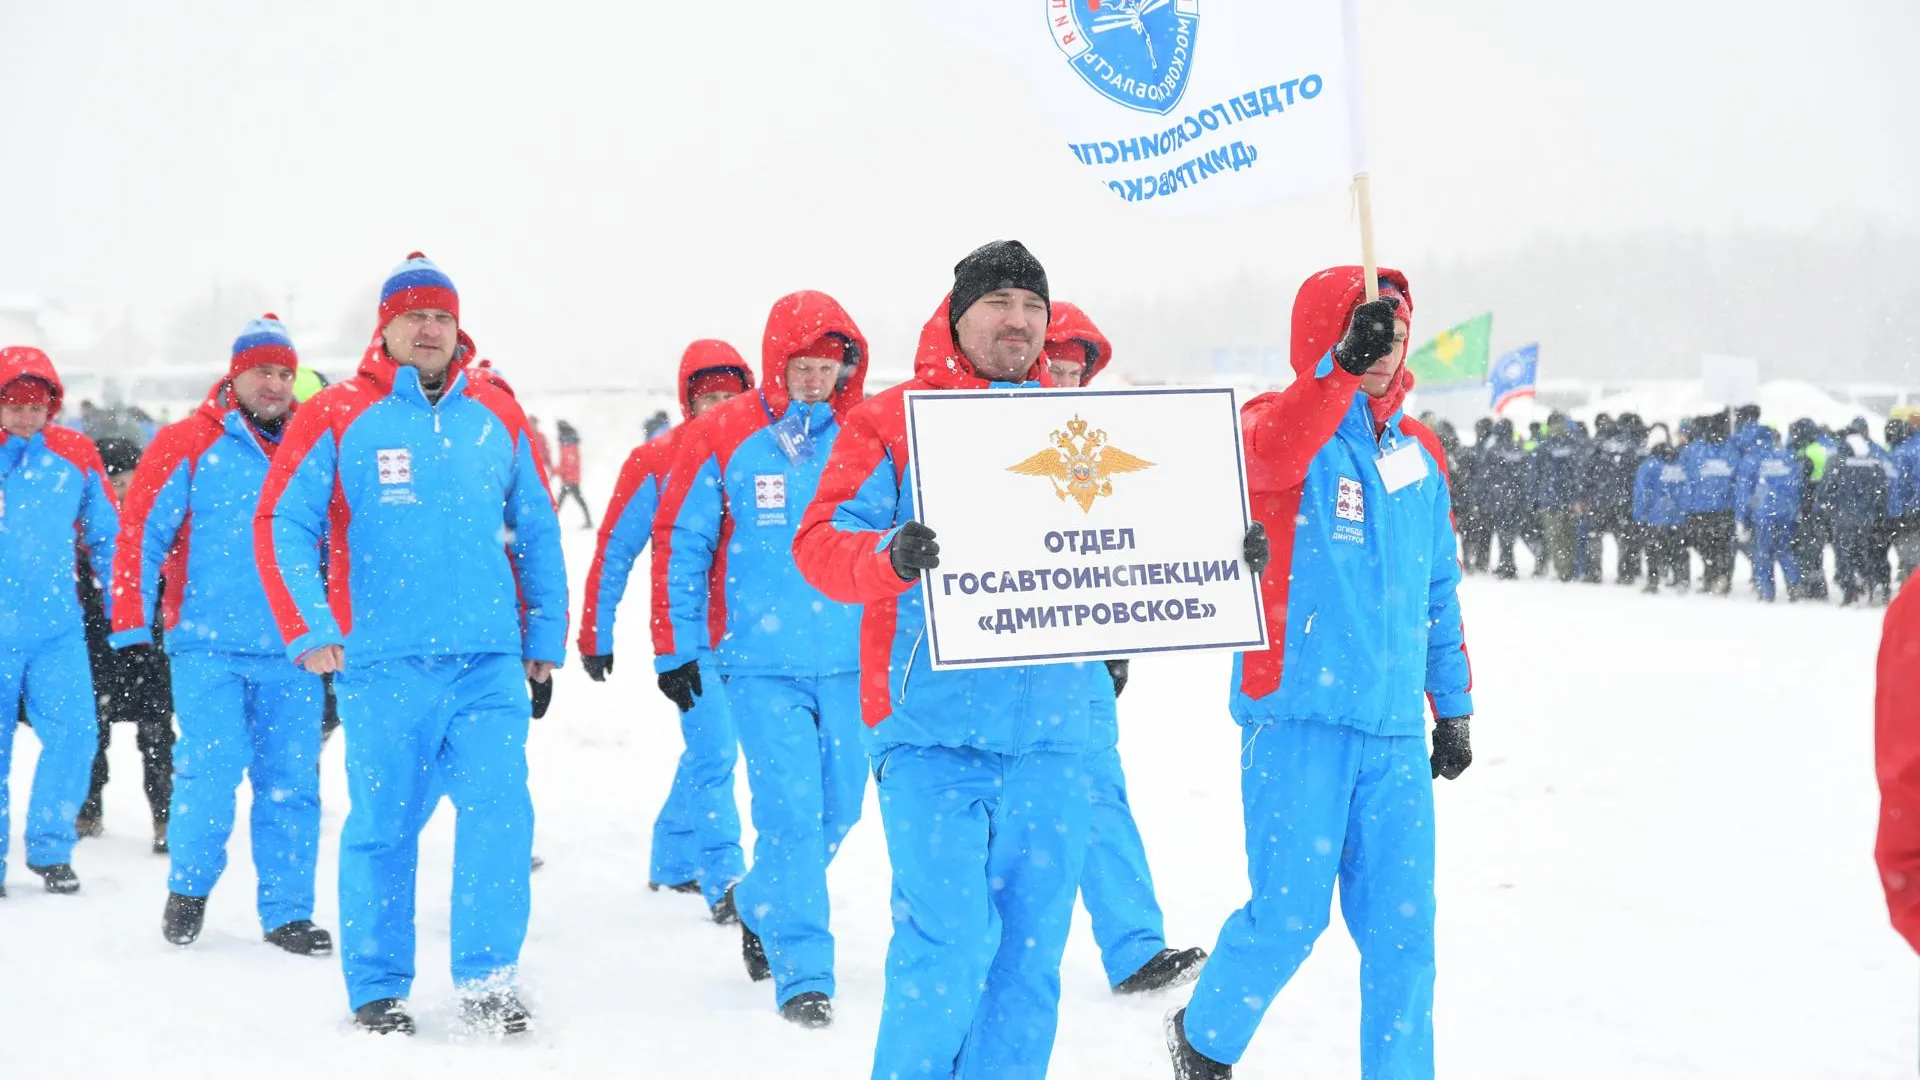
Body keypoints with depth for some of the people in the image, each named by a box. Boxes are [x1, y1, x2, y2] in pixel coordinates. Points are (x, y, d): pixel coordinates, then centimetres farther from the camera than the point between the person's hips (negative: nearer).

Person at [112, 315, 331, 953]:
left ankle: (287, 913, 11)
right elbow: (141, 532, -2)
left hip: (292, 650, 3)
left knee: (291, 782, 2)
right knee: (211, 769, -9)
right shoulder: (188, 444, 0)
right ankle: (189, 889, 15)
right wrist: (131, 625, -7)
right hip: (209, 646, -3)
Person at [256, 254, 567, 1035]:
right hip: (383, 663, -2)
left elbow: (536, 532, 17)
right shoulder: (338, 417, 1)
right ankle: (377, 987, 18)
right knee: (383, 826, 5)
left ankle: (487, 983, 0)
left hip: (489, 661, 2)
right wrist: (308, 631, -8)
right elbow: (282, 525, 0)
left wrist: (544, 640, 14)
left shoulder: (497, 416, 11)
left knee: (499, 814, -9)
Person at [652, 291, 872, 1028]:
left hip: (852, 662, 3)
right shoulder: (724, 438, -3)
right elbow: (679, 543, 2)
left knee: (839, 808, 12)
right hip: (761, 665, -3)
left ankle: (760, 905, 40)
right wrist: (675, 650, 1)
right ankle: (803, 976, -3)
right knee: (789, 812, -9)